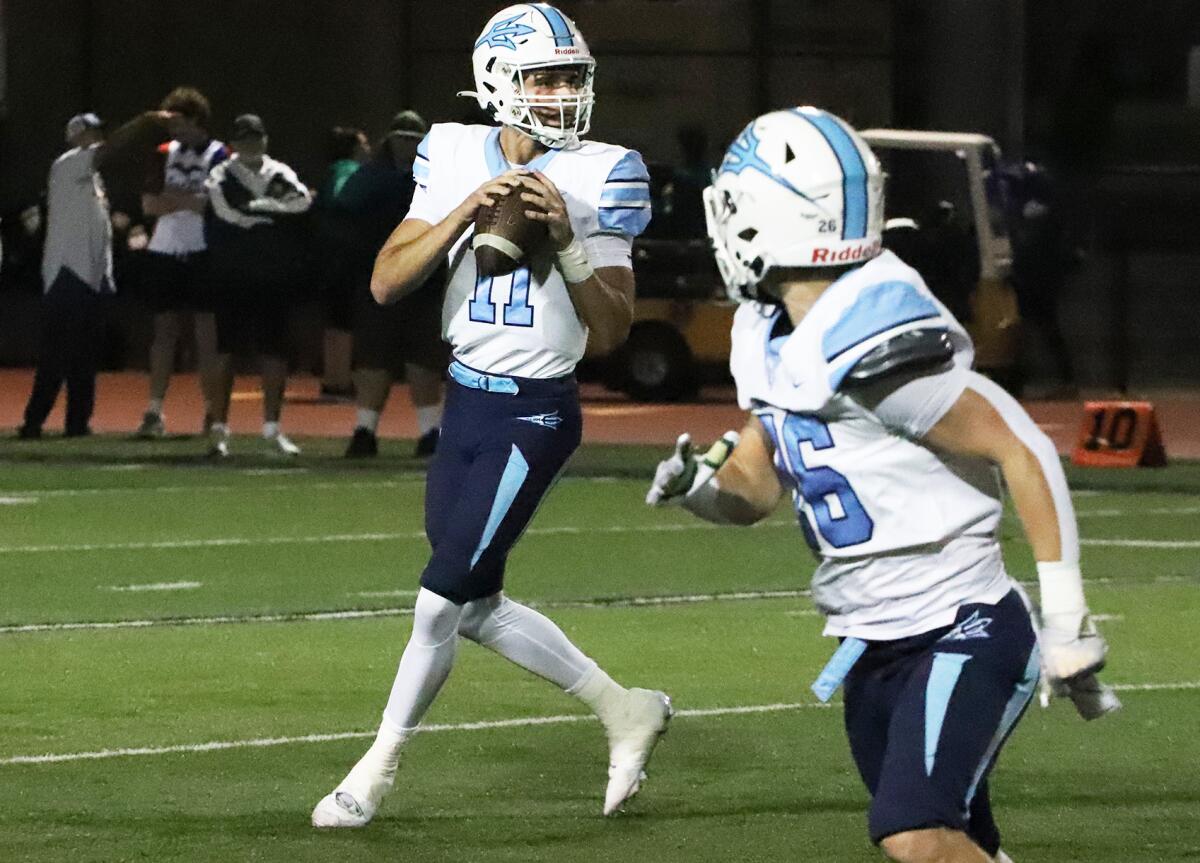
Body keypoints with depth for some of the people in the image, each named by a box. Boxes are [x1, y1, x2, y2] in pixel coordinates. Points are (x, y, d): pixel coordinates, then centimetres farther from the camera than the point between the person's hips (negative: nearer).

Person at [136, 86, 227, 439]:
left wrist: (175, 199, -10)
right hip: (164, 251, 4)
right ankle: (154, 411, 1)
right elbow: (150, 204, 5)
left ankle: (212, 411, 2)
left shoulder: (220, 156, -2)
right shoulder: (165, 154, 12)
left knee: (207, 331, -3)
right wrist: (190, 201, -9)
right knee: (164, 330, 3)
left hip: (203, 254, -4)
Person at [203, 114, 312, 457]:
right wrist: (274, 209, -9)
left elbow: (302, 201, -10)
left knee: (276, 352, 3)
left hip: (273, 275, 3)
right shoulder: (221, 177, -1)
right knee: (226, 350, -2)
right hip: (233, 277, -3)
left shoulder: (281, 175, 9)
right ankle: (219, 428, 2)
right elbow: (228, 212, -17)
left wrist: (254, 207, -13)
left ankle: (271, 427, 13)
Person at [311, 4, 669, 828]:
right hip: (465, 400, 6)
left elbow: (612, 332, -11)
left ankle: (378, 769, 13)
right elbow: (387, 283, -6)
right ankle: (624, 710, 27)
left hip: (535, 413, -6)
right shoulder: (455, 158, 0)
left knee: (443, 599, -4)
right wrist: (463, 215, -19)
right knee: (475, 605, 12)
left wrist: (566, 244, -24)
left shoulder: (599, 178, -10)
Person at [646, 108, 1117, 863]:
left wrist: (1068, 617, -18)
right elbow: (754, 487, 16)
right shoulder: (774, 341, 6)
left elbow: (1024, 452, -18)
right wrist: (698, 486, -9)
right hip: (875, 649, 9)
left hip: (961, 634, -9)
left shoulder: (876, 345, -22)